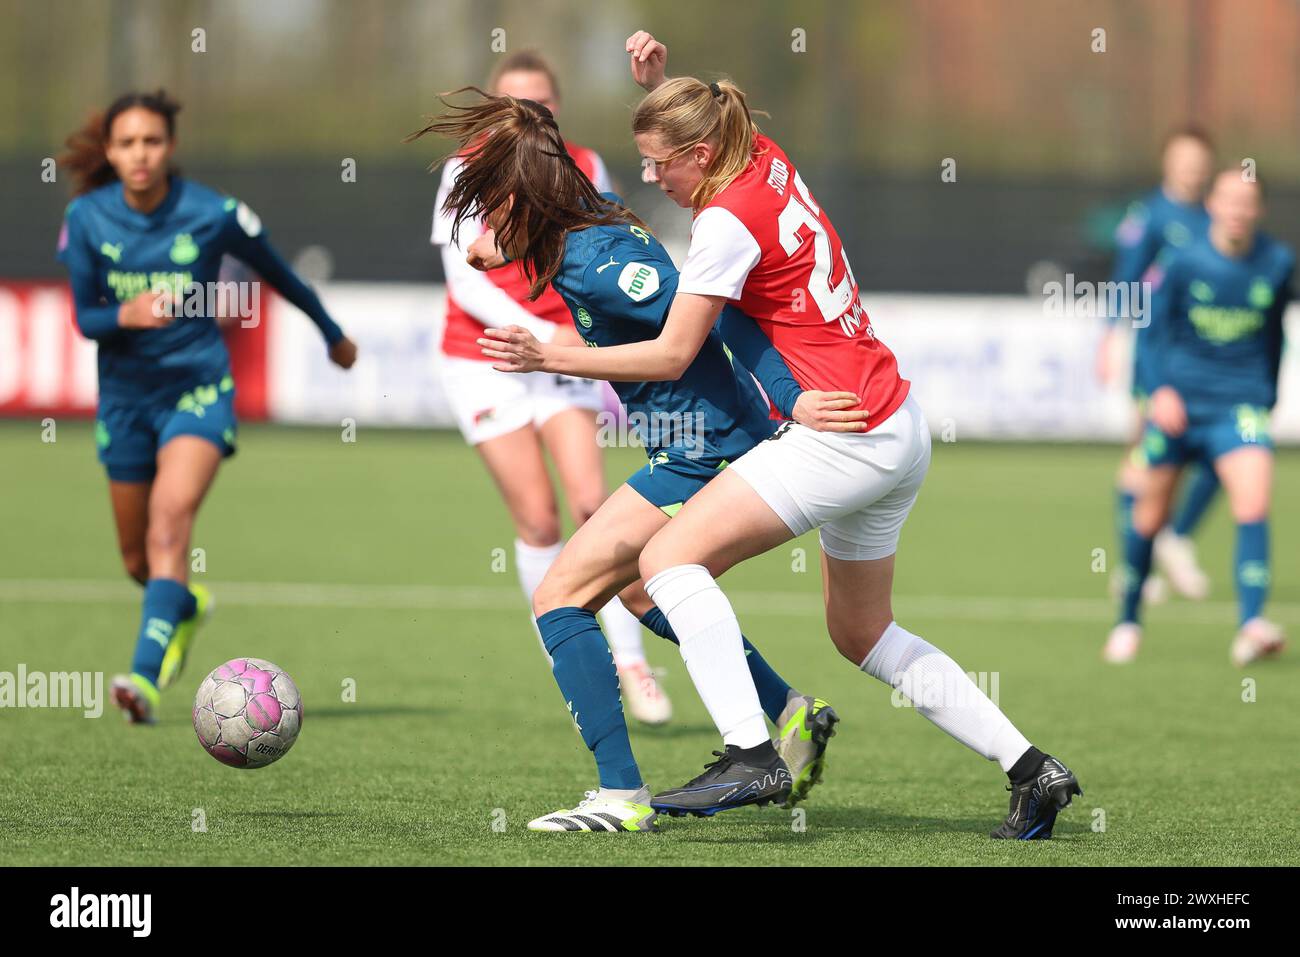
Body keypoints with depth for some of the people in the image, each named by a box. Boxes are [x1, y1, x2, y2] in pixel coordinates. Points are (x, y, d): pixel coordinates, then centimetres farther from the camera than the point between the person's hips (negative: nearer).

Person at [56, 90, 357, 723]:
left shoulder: (213, 215, -12)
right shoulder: (86, 218, -6)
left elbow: (279, 276, 5)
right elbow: (84, 317, -2)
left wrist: (333, 334, 20)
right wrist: (126, 315, -26)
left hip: (198, 390, -4)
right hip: (125, 397, 4)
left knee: (169, 525, -26)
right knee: (137, 559, 14)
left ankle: (146, 678, -36)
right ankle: (187, 606, 50)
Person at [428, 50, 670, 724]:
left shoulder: (584, 170, 1)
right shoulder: (467, 173, -8)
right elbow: (466, 283, -14)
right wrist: (540, 335, -22)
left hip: (564, 355, 2)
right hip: (484, 360, -2)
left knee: (591, 503, -14)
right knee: (538, 521, -5)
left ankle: (630, 663, -10)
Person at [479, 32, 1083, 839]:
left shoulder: (728, 221, -15)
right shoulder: (771, 163, 9)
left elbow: (670, 356, -12)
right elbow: (696, 123, 33)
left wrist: (552, 358, -8)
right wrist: (658, 82, 14)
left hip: (843, 436, -10)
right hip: (900, 431, 10)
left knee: (671, 558, -14)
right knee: (864, 633, 20)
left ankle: (750, 753, -26)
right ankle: (1031, 768, 17)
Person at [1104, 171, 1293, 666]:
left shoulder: (1278, 263, 1)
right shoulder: (1186, 263, -6)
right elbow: (1155, 328, 1)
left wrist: (1268, 397, 21)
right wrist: (1160, 389, -12)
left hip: (1241, 402, 0)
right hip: (1179, 400, 0)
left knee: (1254, 503, -21)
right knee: (1150, 514, 7)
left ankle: (1251, 625, -29)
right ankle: (1128, 621, 27)